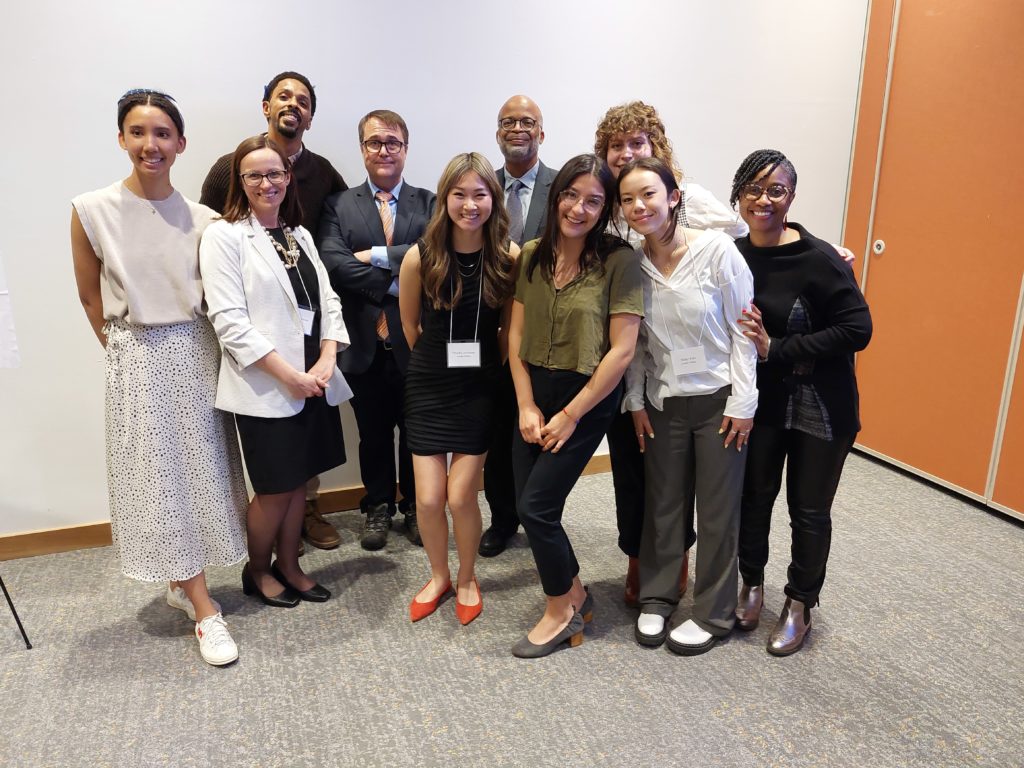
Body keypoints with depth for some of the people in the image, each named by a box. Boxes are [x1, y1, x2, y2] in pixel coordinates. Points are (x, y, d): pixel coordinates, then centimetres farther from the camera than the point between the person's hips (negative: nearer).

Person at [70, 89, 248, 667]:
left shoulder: (201, 218, -2)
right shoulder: (92, 210, -6)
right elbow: (92, 299, 3)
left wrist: (185, 348, 5)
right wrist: (127, 351, 7)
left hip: (196, 353, 3)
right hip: (137, 358, -2)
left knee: (200, 467, 9)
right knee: (159, 475, 1)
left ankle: (182, 579, 32)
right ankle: (206, 611, 10)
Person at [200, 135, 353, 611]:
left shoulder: (299, 235, 13)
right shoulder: (224, 236, -6)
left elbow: (327, 300, 9)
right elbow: (229, 320, -14)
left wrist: (327, 359, -7)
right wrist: (288, 375, -17)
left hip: (313, 383, 6)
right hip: (264, 388, -6)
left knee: (298, 480, 14)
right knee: (275, 488, 4)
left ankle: (288, 566, 32)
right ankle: (257, 572, 29)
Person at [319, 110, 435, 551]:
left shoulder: (428, 204, 4)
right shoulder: (339, 205, 4)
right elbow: (332, 262, -11)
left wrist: (377, 255, -16)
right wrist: (393, 284, -17)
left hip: (416, 343, 0)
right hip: (365, 344, 1)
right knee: (374, 435, 14)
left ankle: (415, 508, 33)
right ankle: (378, 509, 33)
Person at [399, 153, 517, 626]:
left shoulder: (509, 258, -12)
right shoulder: (420, 258, -12)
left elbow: (512, 326, 4)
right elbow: (410, 326, 5)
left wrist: (487, 363, 8)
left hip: (480, 389, 0)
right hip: (429, 388, 1)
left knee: (460, 496, -1)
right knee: (428, 499, 1)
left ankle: (467, 578, 28)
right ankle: (439, 576, 31)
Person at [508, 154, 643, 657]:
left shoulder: (619, 261, -13)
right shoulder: (532, 256, 2)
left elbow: (621, 351, -14)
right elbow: (516, 336, 4)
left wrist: (569, 416, -12)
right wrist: (526, 407, -3)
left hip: (588, 397, -5)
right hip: (535, 393, 5)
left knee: (535, 507, -5)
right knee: (527, 506, 8)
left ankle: (562, 612, 21)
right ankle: (576, 594, 33)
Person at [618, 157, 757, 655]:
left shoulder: (716, 249, -14)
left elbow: (743, 329, -10)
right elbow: (635, 342, 5)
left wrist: (742, 403, -10)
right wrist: (636, 402, 4)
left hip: (719, 399, -3)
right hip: (663, 403, 3)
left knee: (718, 511, 7)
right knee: (662, 504, 13)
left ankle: (714, 615, 26)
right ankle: (656, 598, 32)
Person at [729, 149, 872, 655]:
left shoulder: (818, 259, -17)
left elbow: (857, 329, -19)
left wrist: (776, 349, -22)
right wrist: (742, 334, -11)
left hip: (820, 406, -3)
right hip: (759, 399, 4)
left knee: (809, 509, 9)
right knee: (754, 495, 12)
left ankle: (800, 605, 30)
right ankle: (752, 585, 36)